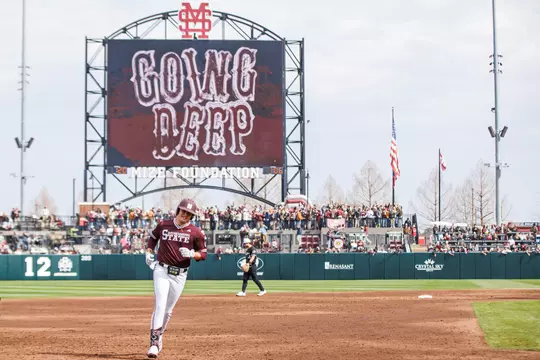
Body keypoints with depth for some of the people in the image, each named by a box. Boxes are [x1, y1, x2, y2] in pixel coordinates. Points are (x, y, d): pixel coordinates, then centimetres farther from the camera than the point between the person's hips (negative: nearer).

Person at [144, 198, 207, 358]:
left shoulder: (195, 232, -3)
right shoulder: (163, 225, 1)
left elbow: (203, 254, 2)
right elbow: (153, 237, 22)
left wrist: (191, 254, -18)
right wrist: (148, 252, 8)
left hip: (180, 275, 1)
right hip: (161, 270, -1)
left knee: (168, 309, 9)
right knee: (160, 305, -15)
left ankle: (158, 335, 30)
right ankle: (154, 342, -17)